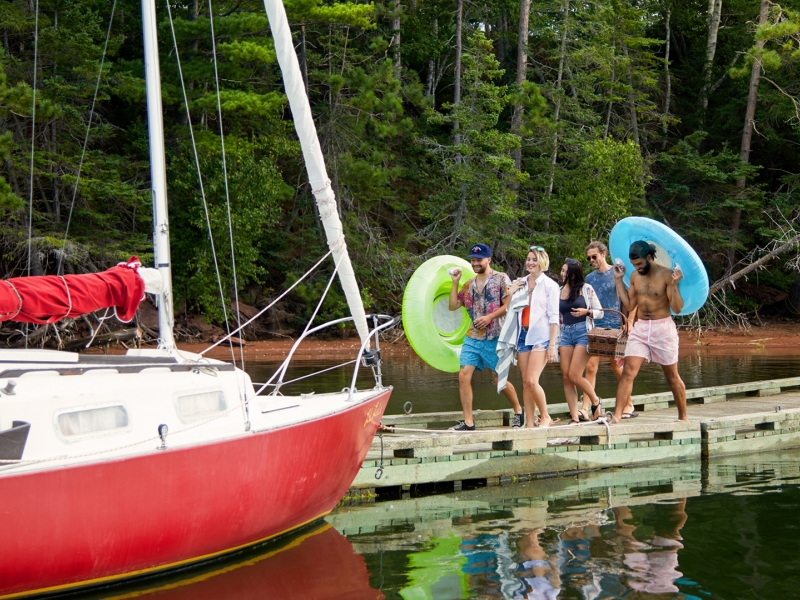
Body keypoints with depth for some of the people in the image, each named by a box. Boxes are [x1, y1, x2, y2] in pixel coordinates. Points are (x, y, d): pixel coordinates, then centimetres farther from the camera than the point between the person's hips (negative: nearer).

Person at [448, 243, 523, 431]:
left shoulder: (501, 279, -3)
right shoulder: (469, 284, 14)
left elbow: (510, 305, -10)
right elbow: (453, 305, 13)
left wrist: (490, 317, -18)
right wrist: (455, 282, 5)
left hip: (495, 338, -5)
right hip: (473, 338, 5)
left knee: (499, 379, 2)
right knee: (464, 376, -7)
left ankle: (518, 410, 27)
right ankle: (468, 422, -4)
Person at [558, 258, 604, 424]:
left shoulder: (586, 289, -1)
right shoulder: (559, 291, 9)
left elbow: (600, 312, 3)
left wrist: (586, 312, -15)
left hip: (583, 332, -4)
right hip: (565, 333, 5)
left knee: (574, 375, -12)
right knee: (566, 376, -3)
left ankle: (596, 401, 14)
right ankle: (575, 417, 2)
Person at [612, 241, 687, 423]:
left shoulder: (666, 275, -11)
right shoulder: (635, 276, 5)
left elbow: (677, 308, -13)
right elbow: (629, 305, 6)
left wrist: (674, 284, -26)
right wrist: (619, 280, 4)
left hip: (663, 328, -4)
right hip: (640, 328, 4)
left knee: (673, 377, 9)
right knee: (628, 372, -11)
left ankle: (683, 417, 26)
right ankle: (616, 417, -14)